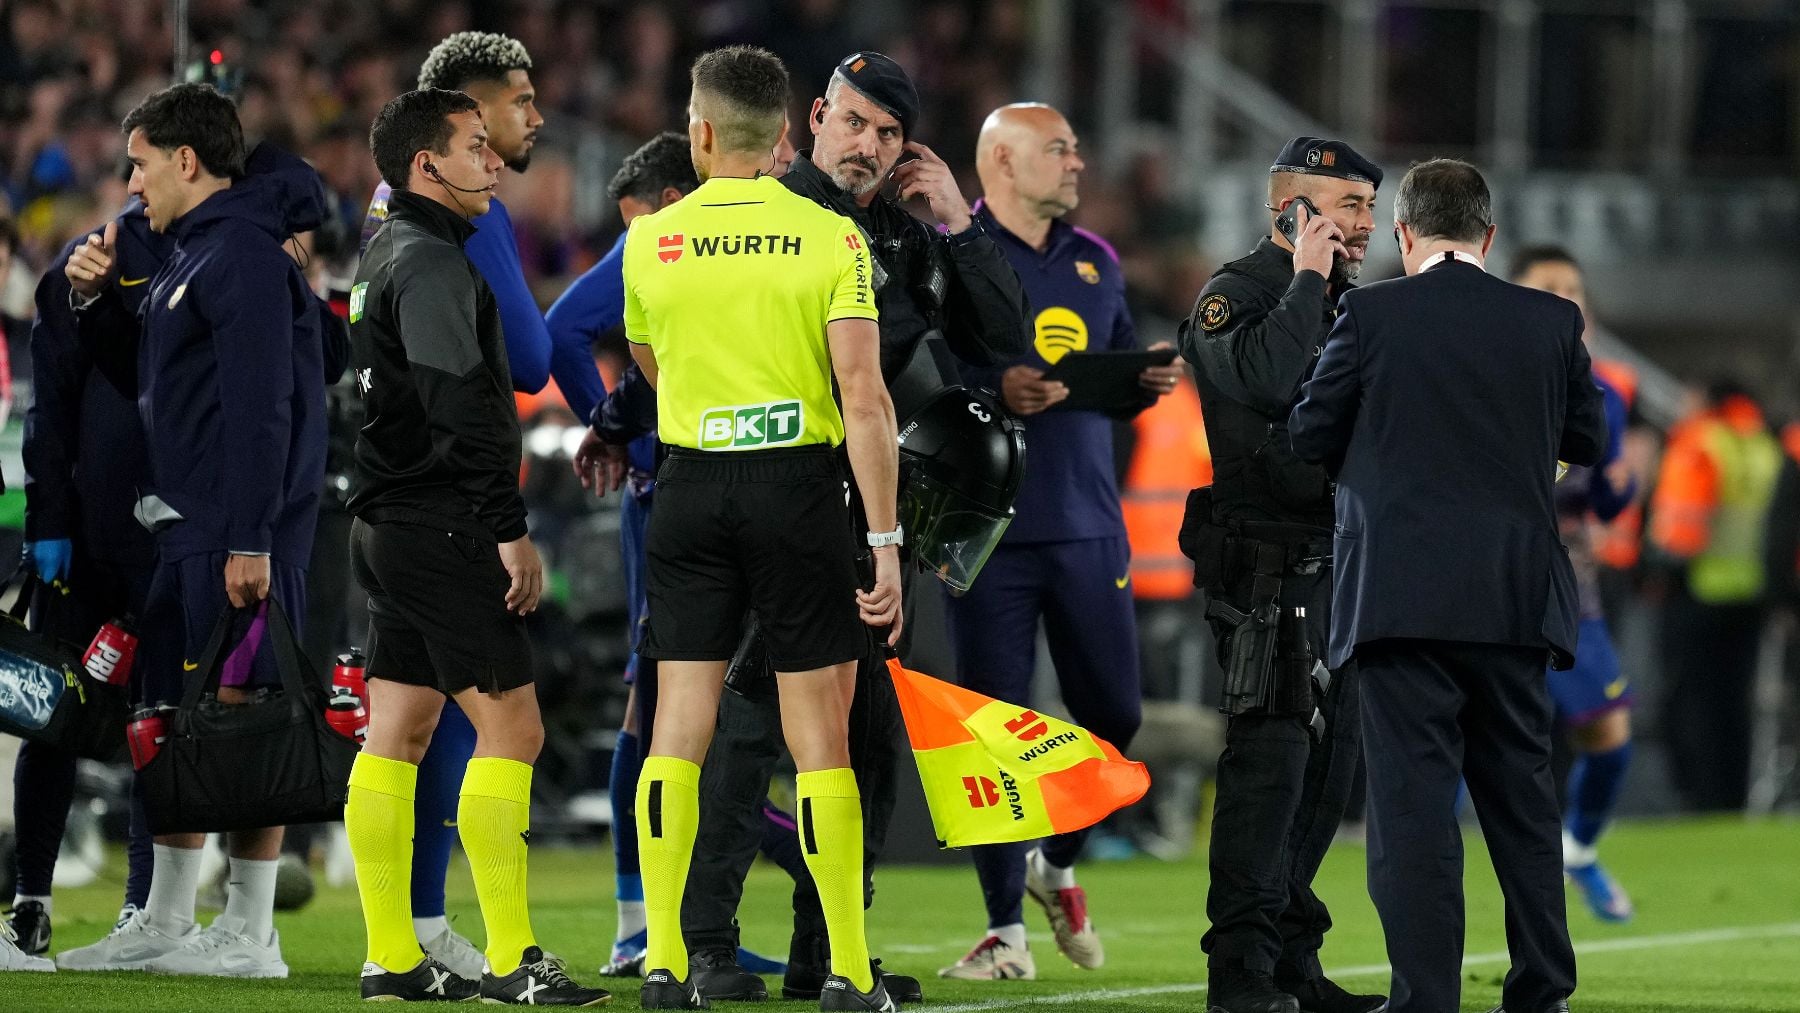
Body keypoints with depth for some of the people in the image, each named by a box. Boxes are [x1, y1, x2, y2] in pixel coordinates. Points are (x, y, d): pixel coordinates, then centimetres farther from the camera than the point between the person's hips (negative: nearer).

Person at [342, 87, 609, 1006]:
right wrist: (511, 530, -19)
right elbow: (462, 409, -21)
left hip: (389, 524, 10)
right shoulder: (431, 264, -13)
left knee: (394, 739, 7)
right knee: (511, 727, -9)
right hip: (441, 529, -10)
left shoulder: (387, 256, 19)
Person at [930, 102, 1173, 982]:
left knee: (1114, 713, 6)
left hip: (1088, 527, 5)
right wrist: (993, 388, -23)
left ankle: (1056, 864, 32)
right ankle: (1005, 930, 5)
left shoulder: (1095, 261, 15)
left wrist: (1147, 382, 1)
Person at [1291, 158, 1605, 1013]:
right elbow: (1589, 439, 12)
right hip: (1515, 600, 3)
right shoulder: (1550, 323, 2)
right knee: (1523, 795, 14)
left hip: (1402, 595, -3)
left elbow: (1310, 437, 0)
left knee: (1412, 800, -3)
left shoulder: (1371, 316, -6)